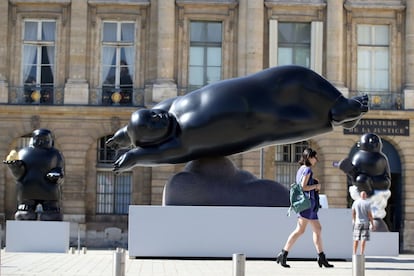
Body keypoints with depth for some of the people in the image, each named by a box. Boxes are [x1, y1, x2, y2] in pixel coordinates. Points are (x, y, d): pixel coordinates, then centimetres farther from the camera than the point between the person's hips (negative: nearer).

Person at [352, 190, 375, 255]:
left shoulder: (355, 202, -1)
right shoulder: (367, 203, -11)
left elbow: (353, 213, 8)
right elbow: (370, 215, -11)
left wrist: (353, 220, 25)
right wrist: (373, 224, -4)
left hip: (358, 222, 3)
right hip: (365, 223, -3)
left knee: (356, 239, 9)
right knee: (363, 239, -2)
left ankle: (354, 254, 9)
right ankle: (361, 254, -6)